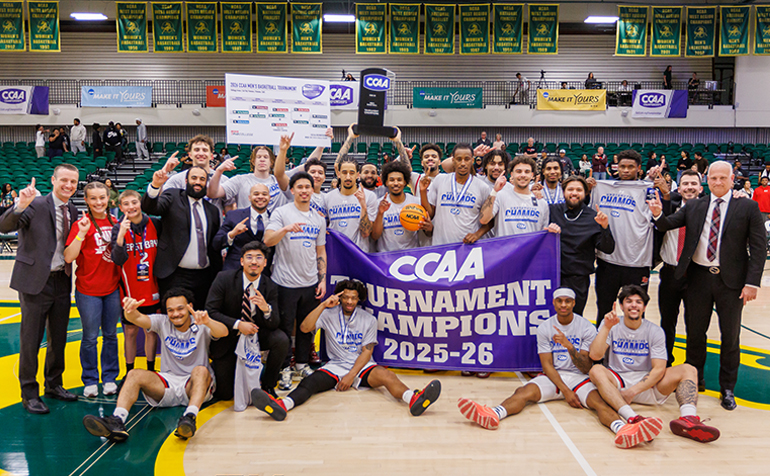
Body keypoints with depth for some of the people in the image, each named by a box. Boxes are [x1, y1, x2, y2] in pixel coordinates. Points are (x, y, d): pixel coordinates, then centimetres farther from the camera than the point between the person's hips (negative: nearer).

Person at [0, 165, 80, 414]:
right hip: (36, 281, -6)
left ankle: (54, 385, 33)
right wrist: (21, 205, -38)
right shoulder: (36, 205, -10)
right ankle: (29, 393, 17)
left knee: (59, 338, 16)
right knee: (30, 340, 3)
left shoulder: (72, 211, 8)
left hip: (61, 281, 6)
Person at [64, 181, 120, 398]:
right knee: (90, 338, 6)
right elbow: (69, 257, -19)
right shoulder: (82, 224, -8)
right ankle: (90, 380, 21)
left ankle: (109, 378, 25)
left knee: (110, 335, 12)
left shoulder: (114, 222, 7)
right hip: (89, 290, -4)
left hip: (112, 288, 4)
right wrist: (81, 233, -27)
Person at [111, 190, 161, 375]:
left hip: (152, 288, 1)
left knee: (151, 331, 9)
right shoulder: (118, 228, -6)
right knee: (130, 332, 8)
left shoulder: (155, 224, -2)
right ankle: (129, 372, 20)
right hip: (130, 290, -1)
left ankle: (151, 371, 21)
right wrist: (121, 235, -32)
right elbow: (118, 260, -19)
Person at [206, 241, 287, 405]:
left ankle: (267, 386, -5)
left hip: (255, 334, 2)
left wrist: (266, 309, -36)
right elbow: (210, 311, -16)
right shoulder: (224, 279, -14)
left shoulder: (269, 287, -9)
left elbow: (274, 324, -13)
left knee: (282, 340, -28)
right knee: (224, 394, -5)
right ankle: (216, 367, 31)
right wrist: (237, 324, -27)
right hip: (227, 336, -2)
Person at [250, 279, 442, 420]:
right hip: (335, 366, 1)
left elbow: (367, 351, -1)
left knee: (386, 375, -31)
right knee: (311, 382, -28)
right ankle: (281, 406, -55)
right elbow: (304, 328, -9)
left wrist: (351, 375, -14)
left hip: (362, 366, 0)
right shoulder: (329, 314, 5)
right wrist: (323, 305, -18)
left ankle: (414, 400, -57)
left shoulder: (369, 320, 4)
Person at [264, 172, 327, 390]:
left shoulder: (319, 219, 11)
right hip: (286, 282, -4)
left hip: (310, 283, 4)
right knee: (285, 327, 3)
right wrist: (286, 229, -33)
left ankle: (302, 363, 27)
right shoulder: (281, 213, -3)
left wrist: (323, 279, 8)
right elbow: (267, 240, -16)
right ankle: (284, 368, 15)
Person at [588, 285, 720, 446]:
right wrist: (607, 327, -22)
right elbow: (595, 355, -13)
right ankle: (633, 419, -53)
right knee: (596, 371, -33)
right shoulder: (610, 325, 1)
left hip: (648, 384, 2)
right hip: (617, 382, -2)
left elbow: (659, 369, -6)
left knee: (688, 370, -18)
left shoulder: (655, 331, 3)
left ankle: (688, 418, -46)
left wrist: (633, 391, -18)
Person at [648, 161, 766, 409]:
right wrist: (658, 214, -22)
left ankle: (727, 389, 23)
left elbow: (758, 247, -4)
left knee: (730, 336, 8)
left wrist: (752, 282, -12)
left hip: (731, 280, -2)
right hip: (699, 277, 2)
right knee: (695, 333, 12)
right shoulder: (694, 207, 7)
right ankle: (693, 379, 29)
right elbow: (668, 225, 2)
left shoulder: (748, 208, -2)